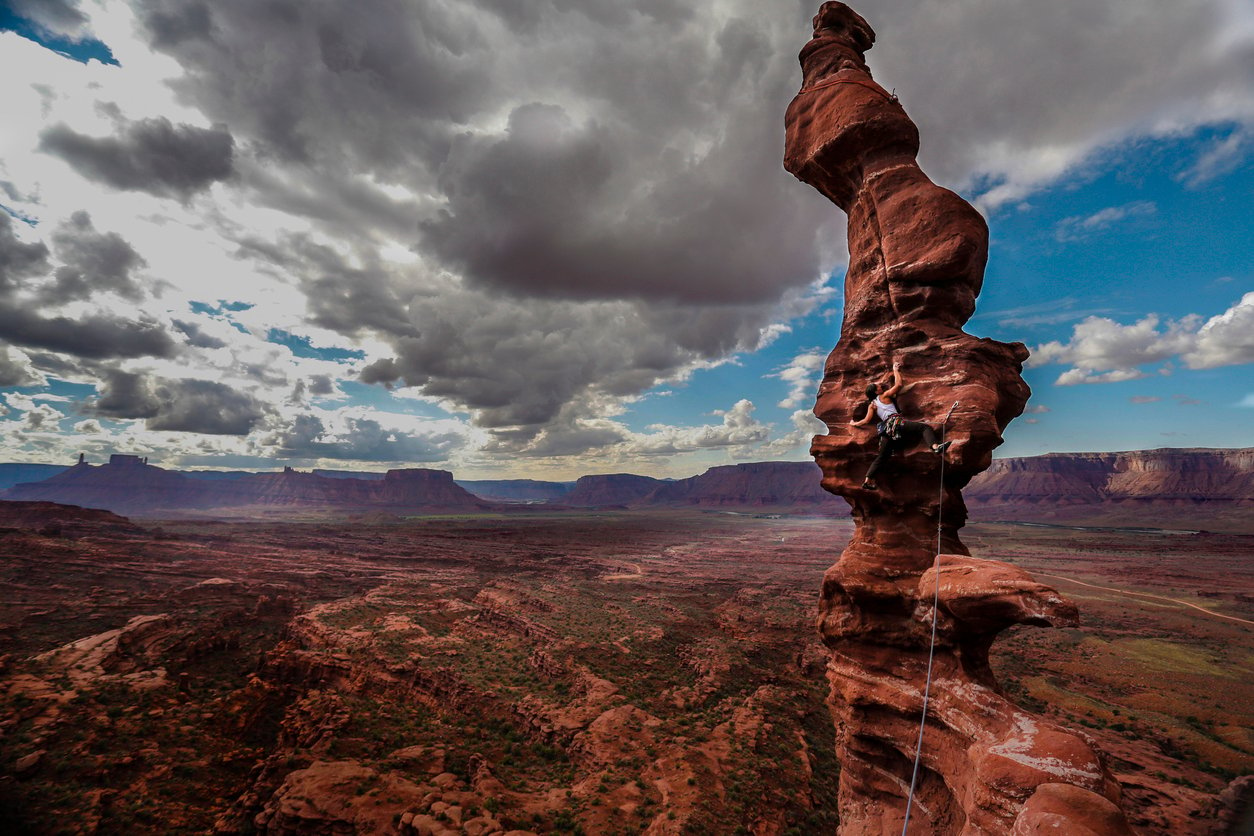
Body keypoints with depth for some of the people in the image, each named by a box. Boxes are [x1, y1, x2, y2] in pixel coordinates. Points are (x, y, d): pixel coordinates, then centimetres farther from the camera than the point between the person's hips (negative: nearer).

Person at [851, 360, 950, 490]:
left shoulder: (871, 405, 22)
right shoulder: (885, 396, 10)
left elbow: (866, 421, 12)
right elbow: (898, 384, 13)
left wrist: (854, 424, 30)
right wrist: (896, 370, 26)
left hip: (886, 428, 6)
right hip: (896, 422, -6)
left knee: (881, 456, 11)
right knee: (925, 427, -14)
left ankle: (868, 480, 6)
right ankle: (935, 446, -46)